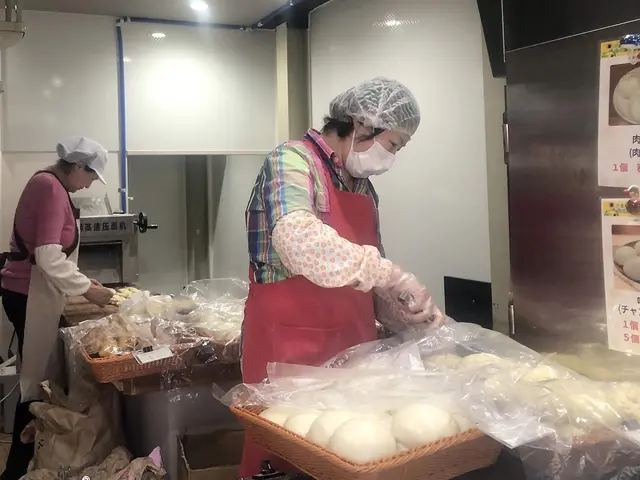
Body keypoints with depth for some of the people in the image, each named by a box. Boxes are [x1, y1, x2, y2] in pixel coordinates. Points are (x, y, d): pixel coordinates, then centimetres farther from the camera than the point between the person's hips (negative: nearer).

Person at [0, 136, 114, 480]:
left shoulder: (47, 183, 14)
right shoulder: (52, 188, -17)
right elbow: (48, 257, -23)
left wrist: (81, 281, 14)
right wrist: (86, 289, -14)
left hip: (31, 293, 10)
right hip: (29, 296, -10)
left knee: (40, 376, 14)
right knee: (37, 381, -2)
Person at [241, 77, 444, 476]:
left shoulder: (363, 185, 13)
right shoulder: (292, 161, -12)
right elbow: (298, 239, -32)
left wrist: (415, 308, 2)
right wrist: (394, 278, -28)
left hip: (352, 346, 7)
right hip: (289, 350, -7)